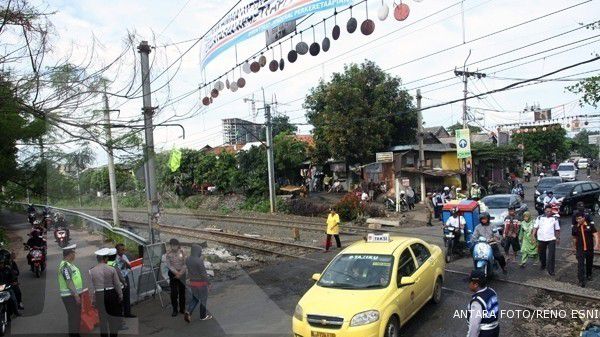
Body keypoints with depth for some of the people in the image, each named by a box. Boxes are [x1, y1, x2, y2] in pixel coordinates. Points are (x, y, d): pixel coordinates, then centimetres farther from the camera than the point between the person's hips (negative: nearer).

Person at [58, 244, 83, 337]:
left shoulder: (70, 264, 12)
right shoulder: (65, 266, -19)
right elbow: (69, 282, -23)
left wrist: (78, 293, 21)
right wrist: (76, 295, -23)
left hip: (74, 294, 10)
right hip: (70, 296, -10)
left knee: (76, 316, 17)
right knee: (74, 317, -4)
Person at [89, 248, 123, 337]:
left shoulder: (92, 271, -1)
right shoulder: (111, 269, -9)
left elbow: (92, 287, 1)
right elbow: (117, 284, -4)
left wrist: (93, 300, 9)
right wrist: (120, 296, 8)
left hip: (99, 296, 2)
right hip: (111, 294, -2)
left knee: (102, 318, 14)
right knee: (114, 317, 12)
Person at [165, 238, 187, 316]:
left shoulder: (182, 252, -6)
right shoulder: (169, 254, -5)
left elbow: (185, 264, -5)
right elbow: (169, 265, -7)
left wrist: (180, 273, -14)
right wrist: (176, 273, -16)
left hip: (182, 273, 1)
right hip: (173, 274, 0)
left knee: (182, 291, 7)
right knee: (174, 292, -2)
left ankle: (182, 308, 20)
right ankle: (175, 310, 10)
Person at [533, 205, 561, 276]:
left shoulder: (554, 219, 3)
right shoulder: (539, 218, 2)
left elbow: (557, 230, 9)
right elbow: (535, 228, 3)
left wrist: (558, 238, 8)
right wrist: (533, 236, -3)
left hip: (551, 239, -1)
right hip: (541, 239, 1)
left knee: (551, 255, -6)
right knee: (542, 254, 15)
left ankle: (551, 270, -1)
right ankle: (543, 265, 40)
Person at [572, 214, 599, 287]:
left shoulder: (590, 226, -6)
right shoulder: (575, 227, 0)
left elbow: (595, 235, -9)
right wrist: (574, 247, 21)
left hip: (590, 249, 0)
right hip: (580, 249, 0)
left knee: (589, 263, 18)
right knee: (580, 265, -9)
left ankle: (589, 275, 43)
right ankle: (581, 281, -9)